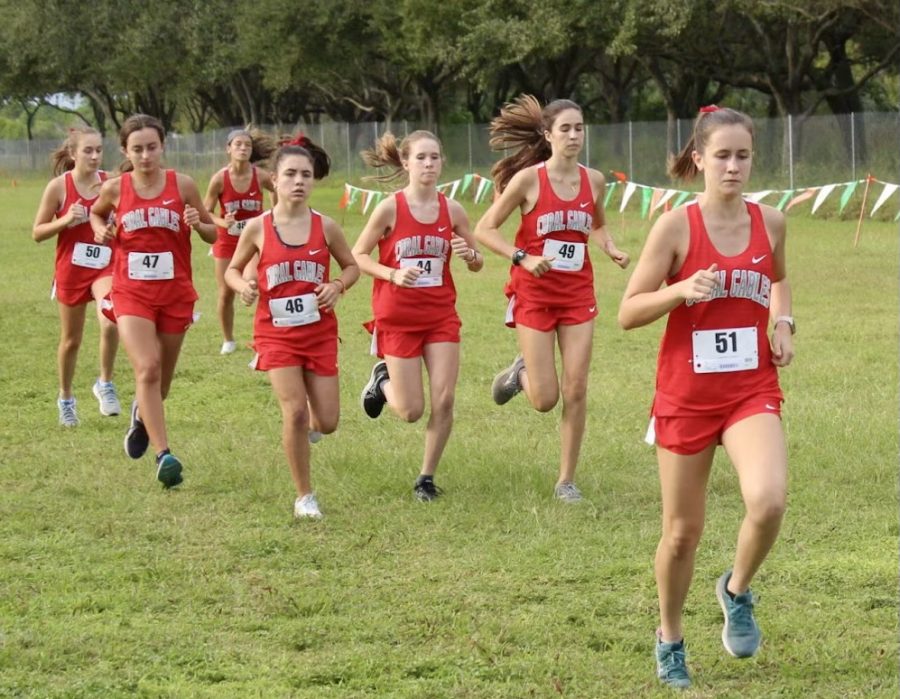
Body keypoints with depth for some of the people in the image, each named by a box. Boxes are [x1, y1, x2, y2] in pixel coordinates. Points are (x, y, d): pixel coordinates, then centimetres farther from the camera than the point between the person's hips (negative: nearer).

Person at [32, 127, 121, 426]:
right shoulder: (59, 186, -8)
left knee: (110, 323, -27)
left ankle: (105, 384, -5)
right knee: (71, 340, 11)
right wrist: (66, 220, -19)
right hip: (71, 269, 0)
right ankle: (65, 399, 33)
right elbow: (37, 233, -4)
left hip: (105, 265, 0)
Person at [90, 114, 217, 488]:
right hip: (131, 292, -1)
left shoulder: (182, 185, -4)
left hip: (175, 293, 1)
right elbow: (96, 212, 21)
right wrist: (101, 230, 0)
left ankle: (142, 416, 49)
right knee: (147, 369, -19)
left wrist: (198, 224, -16)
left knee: (162, 376, 14)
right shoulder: (115, 189, -2)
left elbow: (213, 233, 5)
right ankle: (163, 455, -22)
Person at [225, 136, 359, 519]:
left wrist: (337, 286, -10)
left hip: (320, 332, 2)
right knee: (294, 411, -16)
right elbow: (232, 269, 8)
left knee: (327, 423, 1)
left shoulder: (325, 226, -3)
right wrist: (243, 286, -14)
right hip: (277, 333, -2)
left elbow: (351, 266, 10)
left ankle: (309, 422, 41)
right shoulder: (258, 228, -5)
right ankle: (304, 497, 0)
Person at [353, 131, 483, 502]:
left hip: (441, 314, 3)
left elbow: (477, 262, 10)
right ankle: (383, 380, 33)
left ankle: (427, 478, 11)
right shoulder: (390, 208, -10)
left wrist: (470, 255, -14)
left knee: (444, 400, -6)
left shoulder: (452, 210, 0)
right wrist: (393, 274, -20)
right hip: (398, 317, -3)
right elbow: (357, 256, -5)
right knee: (411, 411, -1)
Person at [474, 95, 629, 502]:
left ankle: (567, 480, 9)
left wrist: (611, 249, 1)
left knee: (576, 391, -3)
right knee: (545, 400, -3)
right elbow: (484, 230, -6)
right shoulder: (528, 179, -10)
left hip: (578, 293, 3)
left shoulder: (593, 181, 2)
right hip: (535, 293, -3)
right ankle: (521, 373, 32)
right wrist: (523, 259, -19)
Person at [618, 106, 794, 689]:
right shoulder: (676, 226, -9)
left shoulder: (770, 222, 1)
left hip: (752, 390, 2)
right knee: (683, 531, 7)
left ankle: (738, 591, 6)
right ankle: (670, 641, 32)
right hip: (686, 394, -2)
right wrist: (682, 289, -24)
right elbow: (628, 313, -8)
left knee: (769, 501, -24)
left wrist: (783, 322, 5)